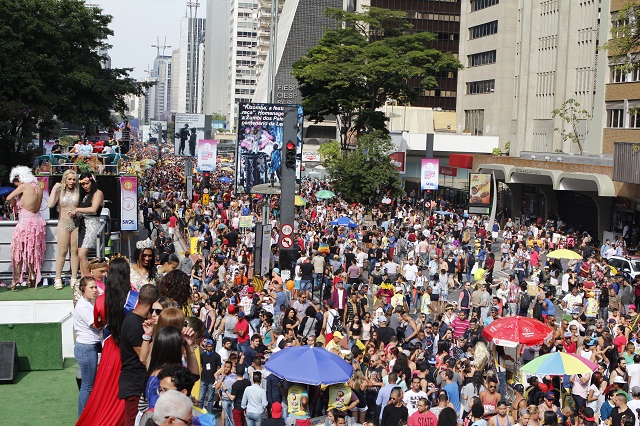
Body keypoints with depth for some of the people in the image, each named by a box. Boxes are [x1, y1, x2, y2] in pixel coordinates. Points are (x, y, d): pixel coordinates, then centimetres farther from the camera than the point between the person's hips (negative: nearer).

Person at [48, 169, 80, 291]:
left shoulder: (77, 192, 7)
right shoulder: (60, 191, 2)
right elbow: (50, 204, -13)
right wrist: (54, 189, -13)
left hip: (76, 223, 2)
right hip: (63, 224, -2)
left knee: (74, 251, 3)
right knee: (62, 252, -2)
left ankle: (74, 278, 9)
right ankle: (58, 278, 6)